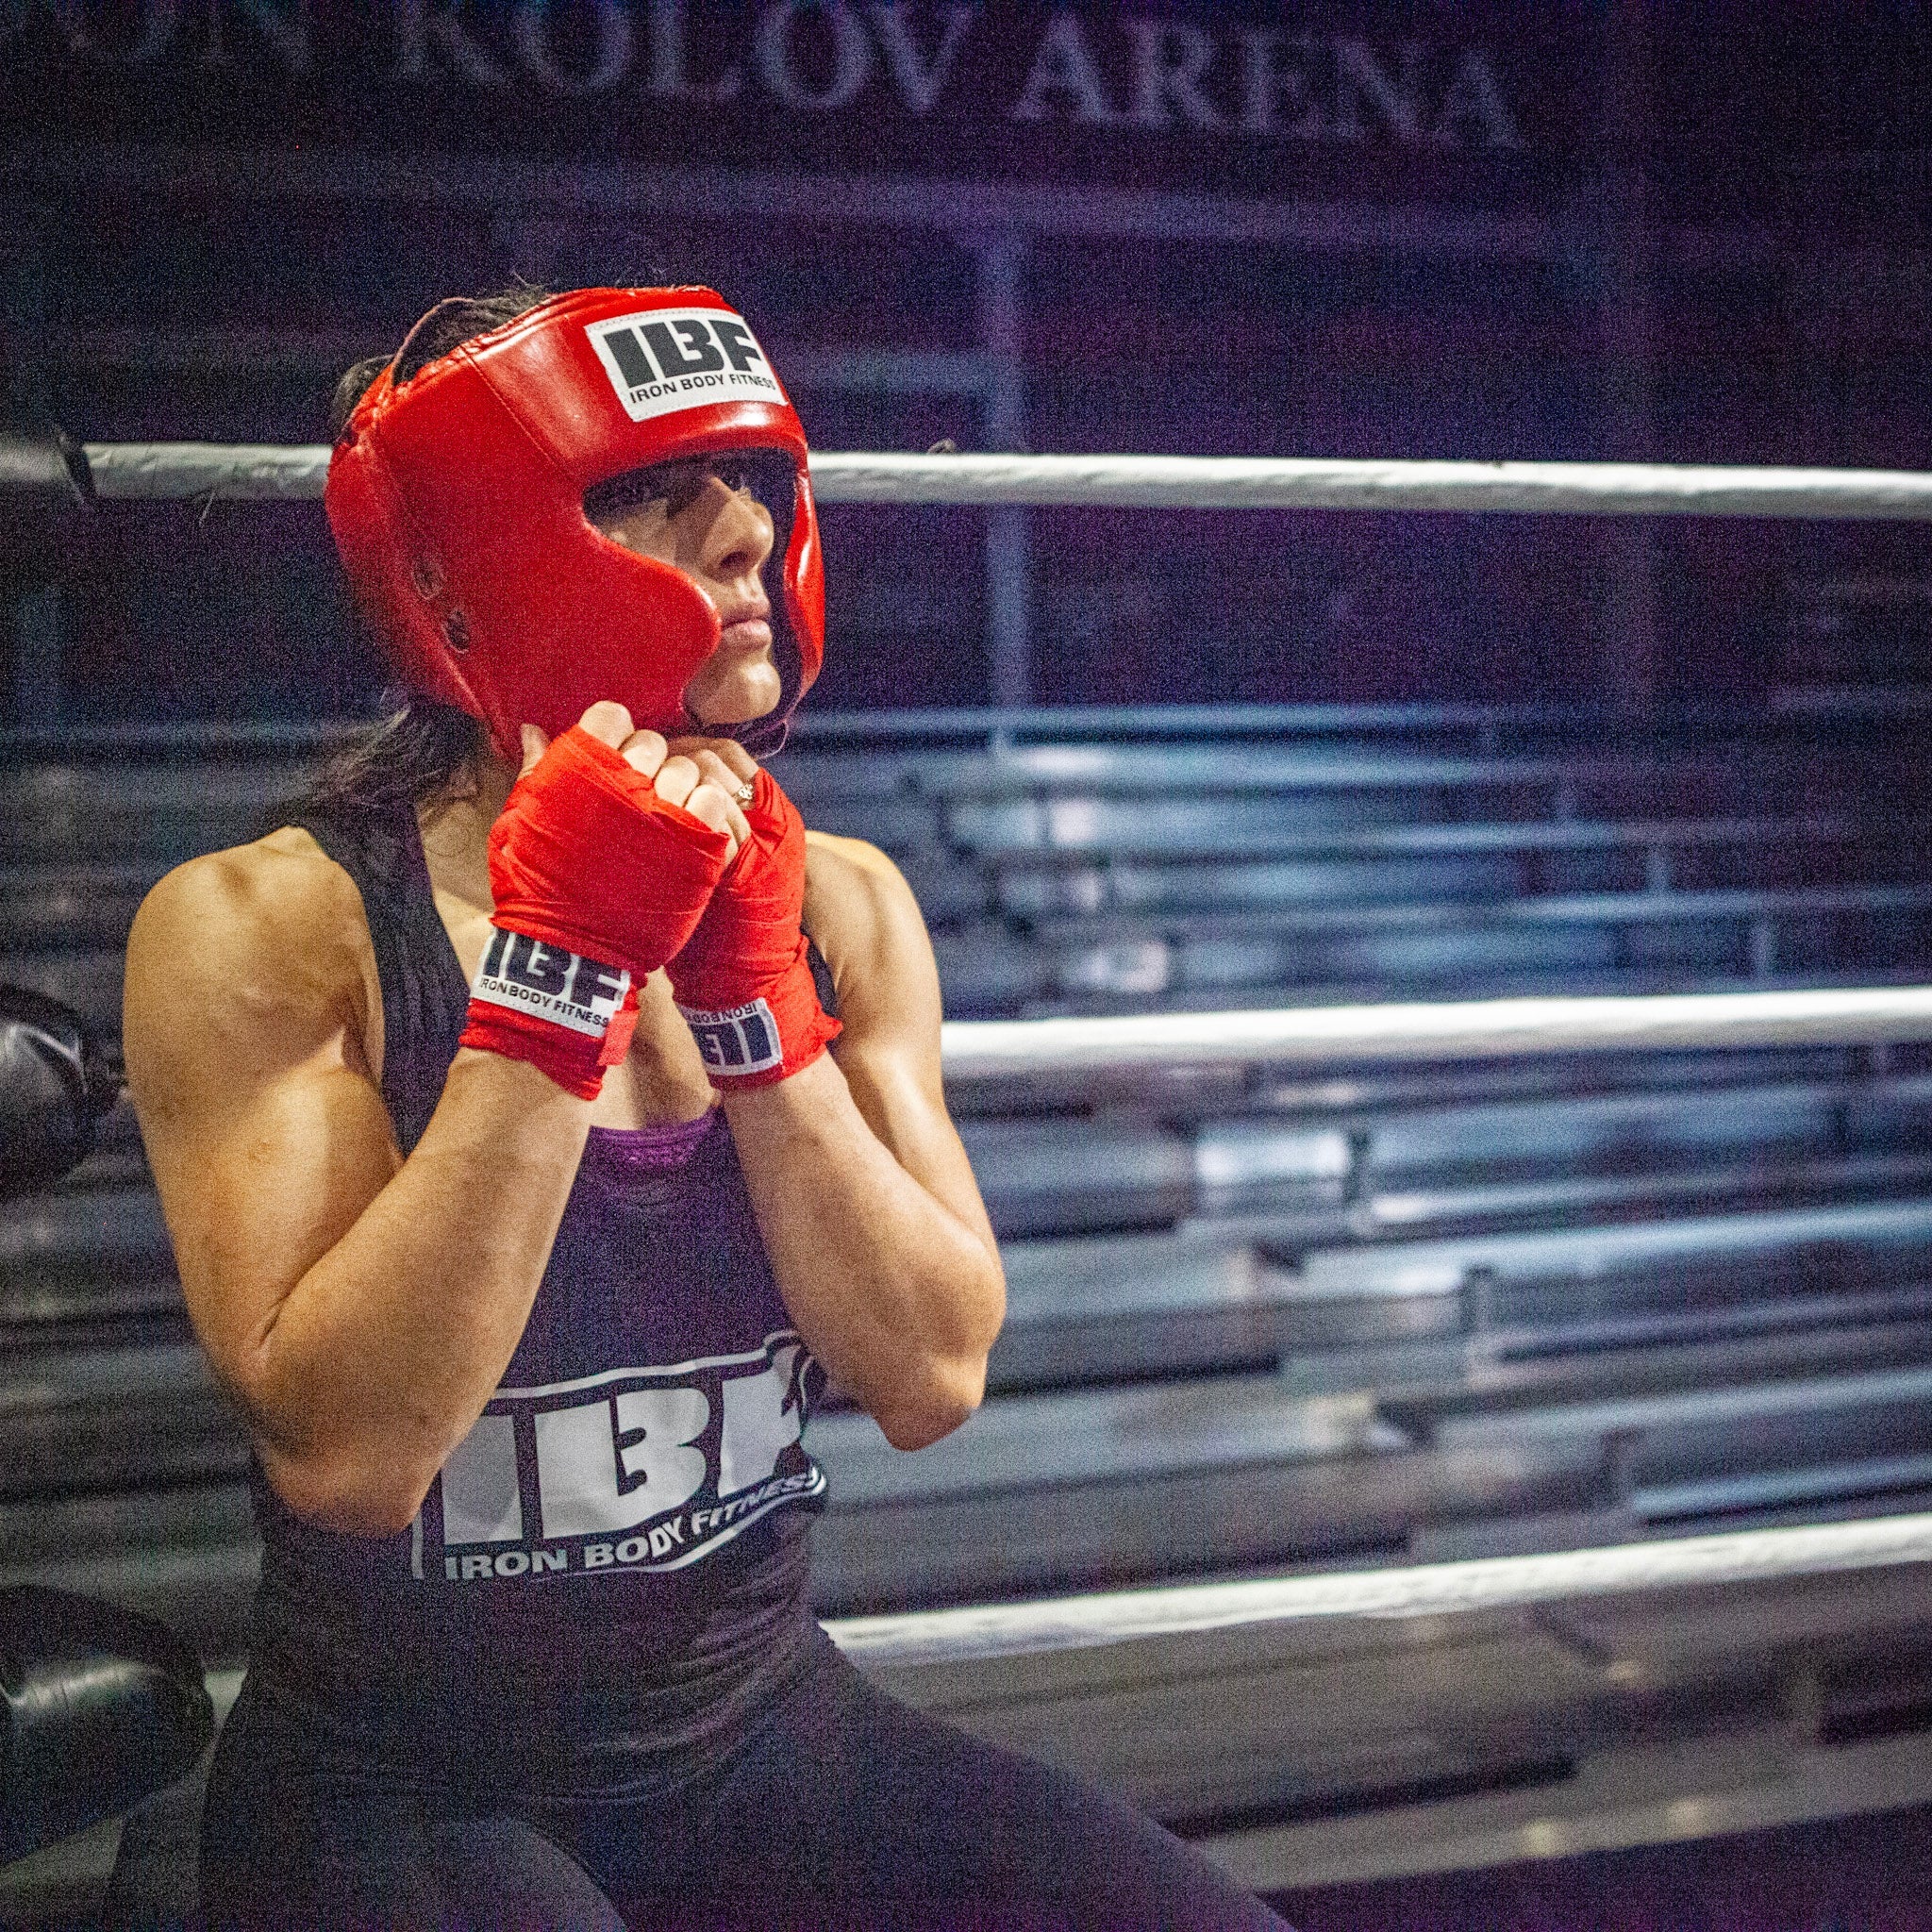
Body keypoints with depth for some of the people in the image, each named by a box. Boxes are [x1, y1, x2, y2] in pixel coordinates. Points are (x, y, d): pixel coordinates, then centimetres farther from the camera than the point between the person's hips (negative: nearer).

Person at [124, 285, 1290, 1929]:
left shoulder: (838, 905, 0)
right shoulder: (267, 927, -12)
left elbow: (931, 1379, -7)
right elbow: (346, 1454, -22)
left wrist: (753, 996, -16)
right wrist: (557, 974, -23)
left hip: (772, 1730, 3)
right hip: (406, 1798, -3)